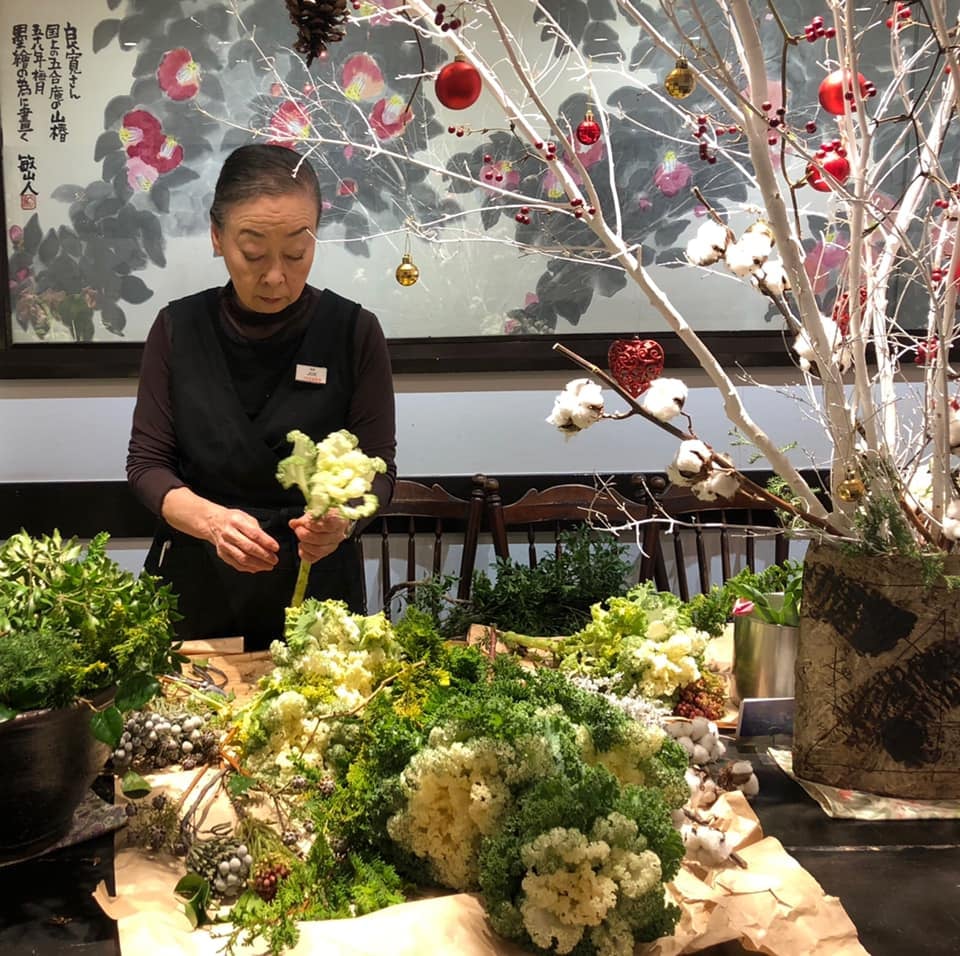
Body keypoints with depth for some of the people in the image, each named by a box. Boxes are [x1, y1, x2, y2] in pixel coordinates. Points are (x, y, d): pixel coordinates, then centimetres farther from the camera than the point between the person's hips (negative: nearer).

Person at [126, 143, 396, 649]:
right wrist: (211, 520, -25)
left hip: (316, 580, -1)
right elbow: (147, 462, -5)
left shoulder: (354, 332, -9)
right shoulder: (179, 328, -5)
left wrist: (343, 516, -29)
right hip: (195, 582, 1)